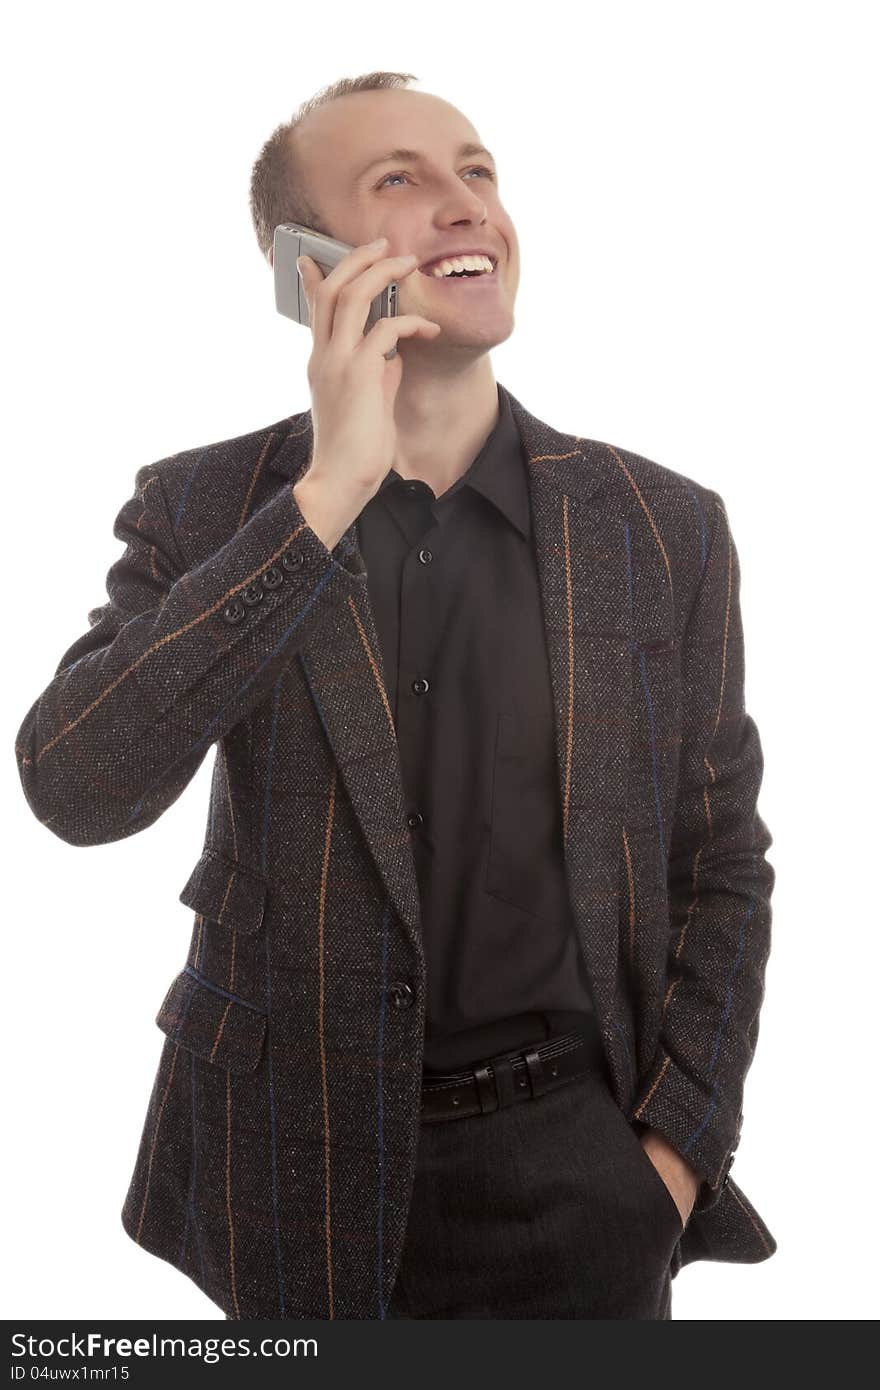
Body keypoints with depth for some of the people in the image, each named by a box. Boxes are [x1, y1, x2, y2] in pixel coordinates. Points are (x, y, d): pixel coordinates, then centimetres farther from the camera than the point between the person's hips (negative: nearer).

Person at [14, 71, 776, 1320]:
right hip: (295, 1179, 0)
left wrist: (673, 1153, -5)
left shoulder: (665, 529, -4)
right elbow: (74, 787, -21)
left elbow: (720, 865, 3)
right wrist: (326, 493, -24)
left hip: (571, 1170, 1)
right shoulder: (203, 510, -6)